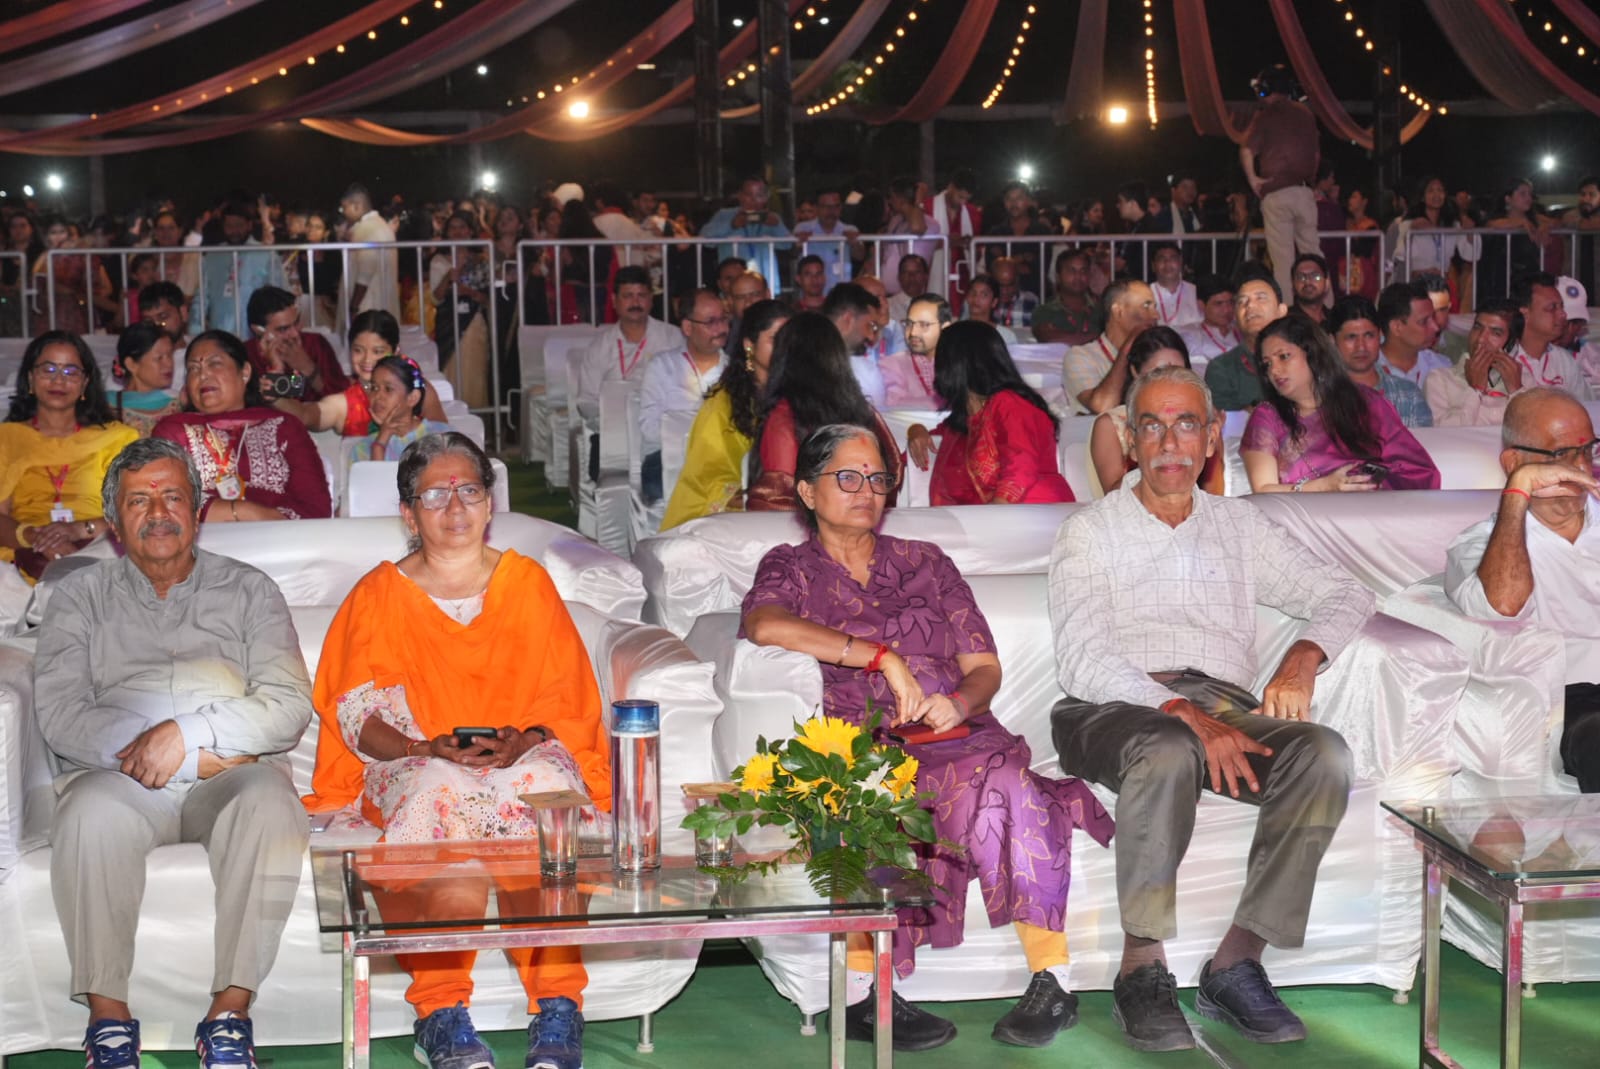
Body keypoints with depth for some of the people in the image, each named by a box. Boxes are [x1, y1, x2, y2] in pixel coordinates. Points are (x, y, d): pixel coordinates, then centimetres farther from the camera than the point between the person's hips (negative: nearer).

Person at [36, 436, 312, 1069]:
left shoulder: (249, 591, 17)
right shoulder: (80, 596, 16)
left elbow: (289, 707, 2)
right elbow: (60, 715, 0)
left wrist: (188, 732, -15)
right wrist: (205, 757, -10)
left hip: (231, 776, 0)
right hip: (119, 775, 0)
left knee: (271, 806, -34)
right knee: (90, 813, -35)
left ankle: (231, 1010, -28)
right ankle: (107, 1012, -24)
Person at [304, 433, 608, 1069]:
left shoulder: (529, 583, 15)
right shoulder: (379, 596, 12)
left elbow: (570, 703, 9)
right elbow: (356, 714, 3)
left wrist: (521, 744, -13)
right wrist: (426, 750, -16)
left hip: (526, 759, 1)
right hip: (409, 770, -1)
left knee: (546, 782, -35)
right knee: (442, 790, -38)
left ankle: (558, 1006, -36)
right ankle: (441, 1014, -38)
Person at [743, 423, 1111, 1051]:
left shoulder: (924, 563, 24)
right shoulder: (792, 568, 15)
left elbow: (985, 667, 16)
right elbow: (764, 625, -11)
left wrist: (959, 703, -9)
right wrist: (884, 657, -15)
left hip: (955, 734, 2)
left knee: (1002, 781, -32)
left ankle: (1052, 980, -31)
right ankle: (858, 994, -32)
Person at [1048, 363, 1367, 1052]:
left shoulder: (1237, 525, 23)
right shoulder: (1089, 532, 10)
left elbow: (1346, 594, 21)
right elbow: (1083, 663, -5)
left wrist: (1304, 655, -2)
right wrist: (1185, 715, -21)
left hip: (1222, 701, 4)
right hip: (1117, 709, -4)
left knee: (1323, 754, -28)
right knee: (1168, 752, -40)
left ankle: (1237, 961, -27)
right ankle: (1142, 969, -29)